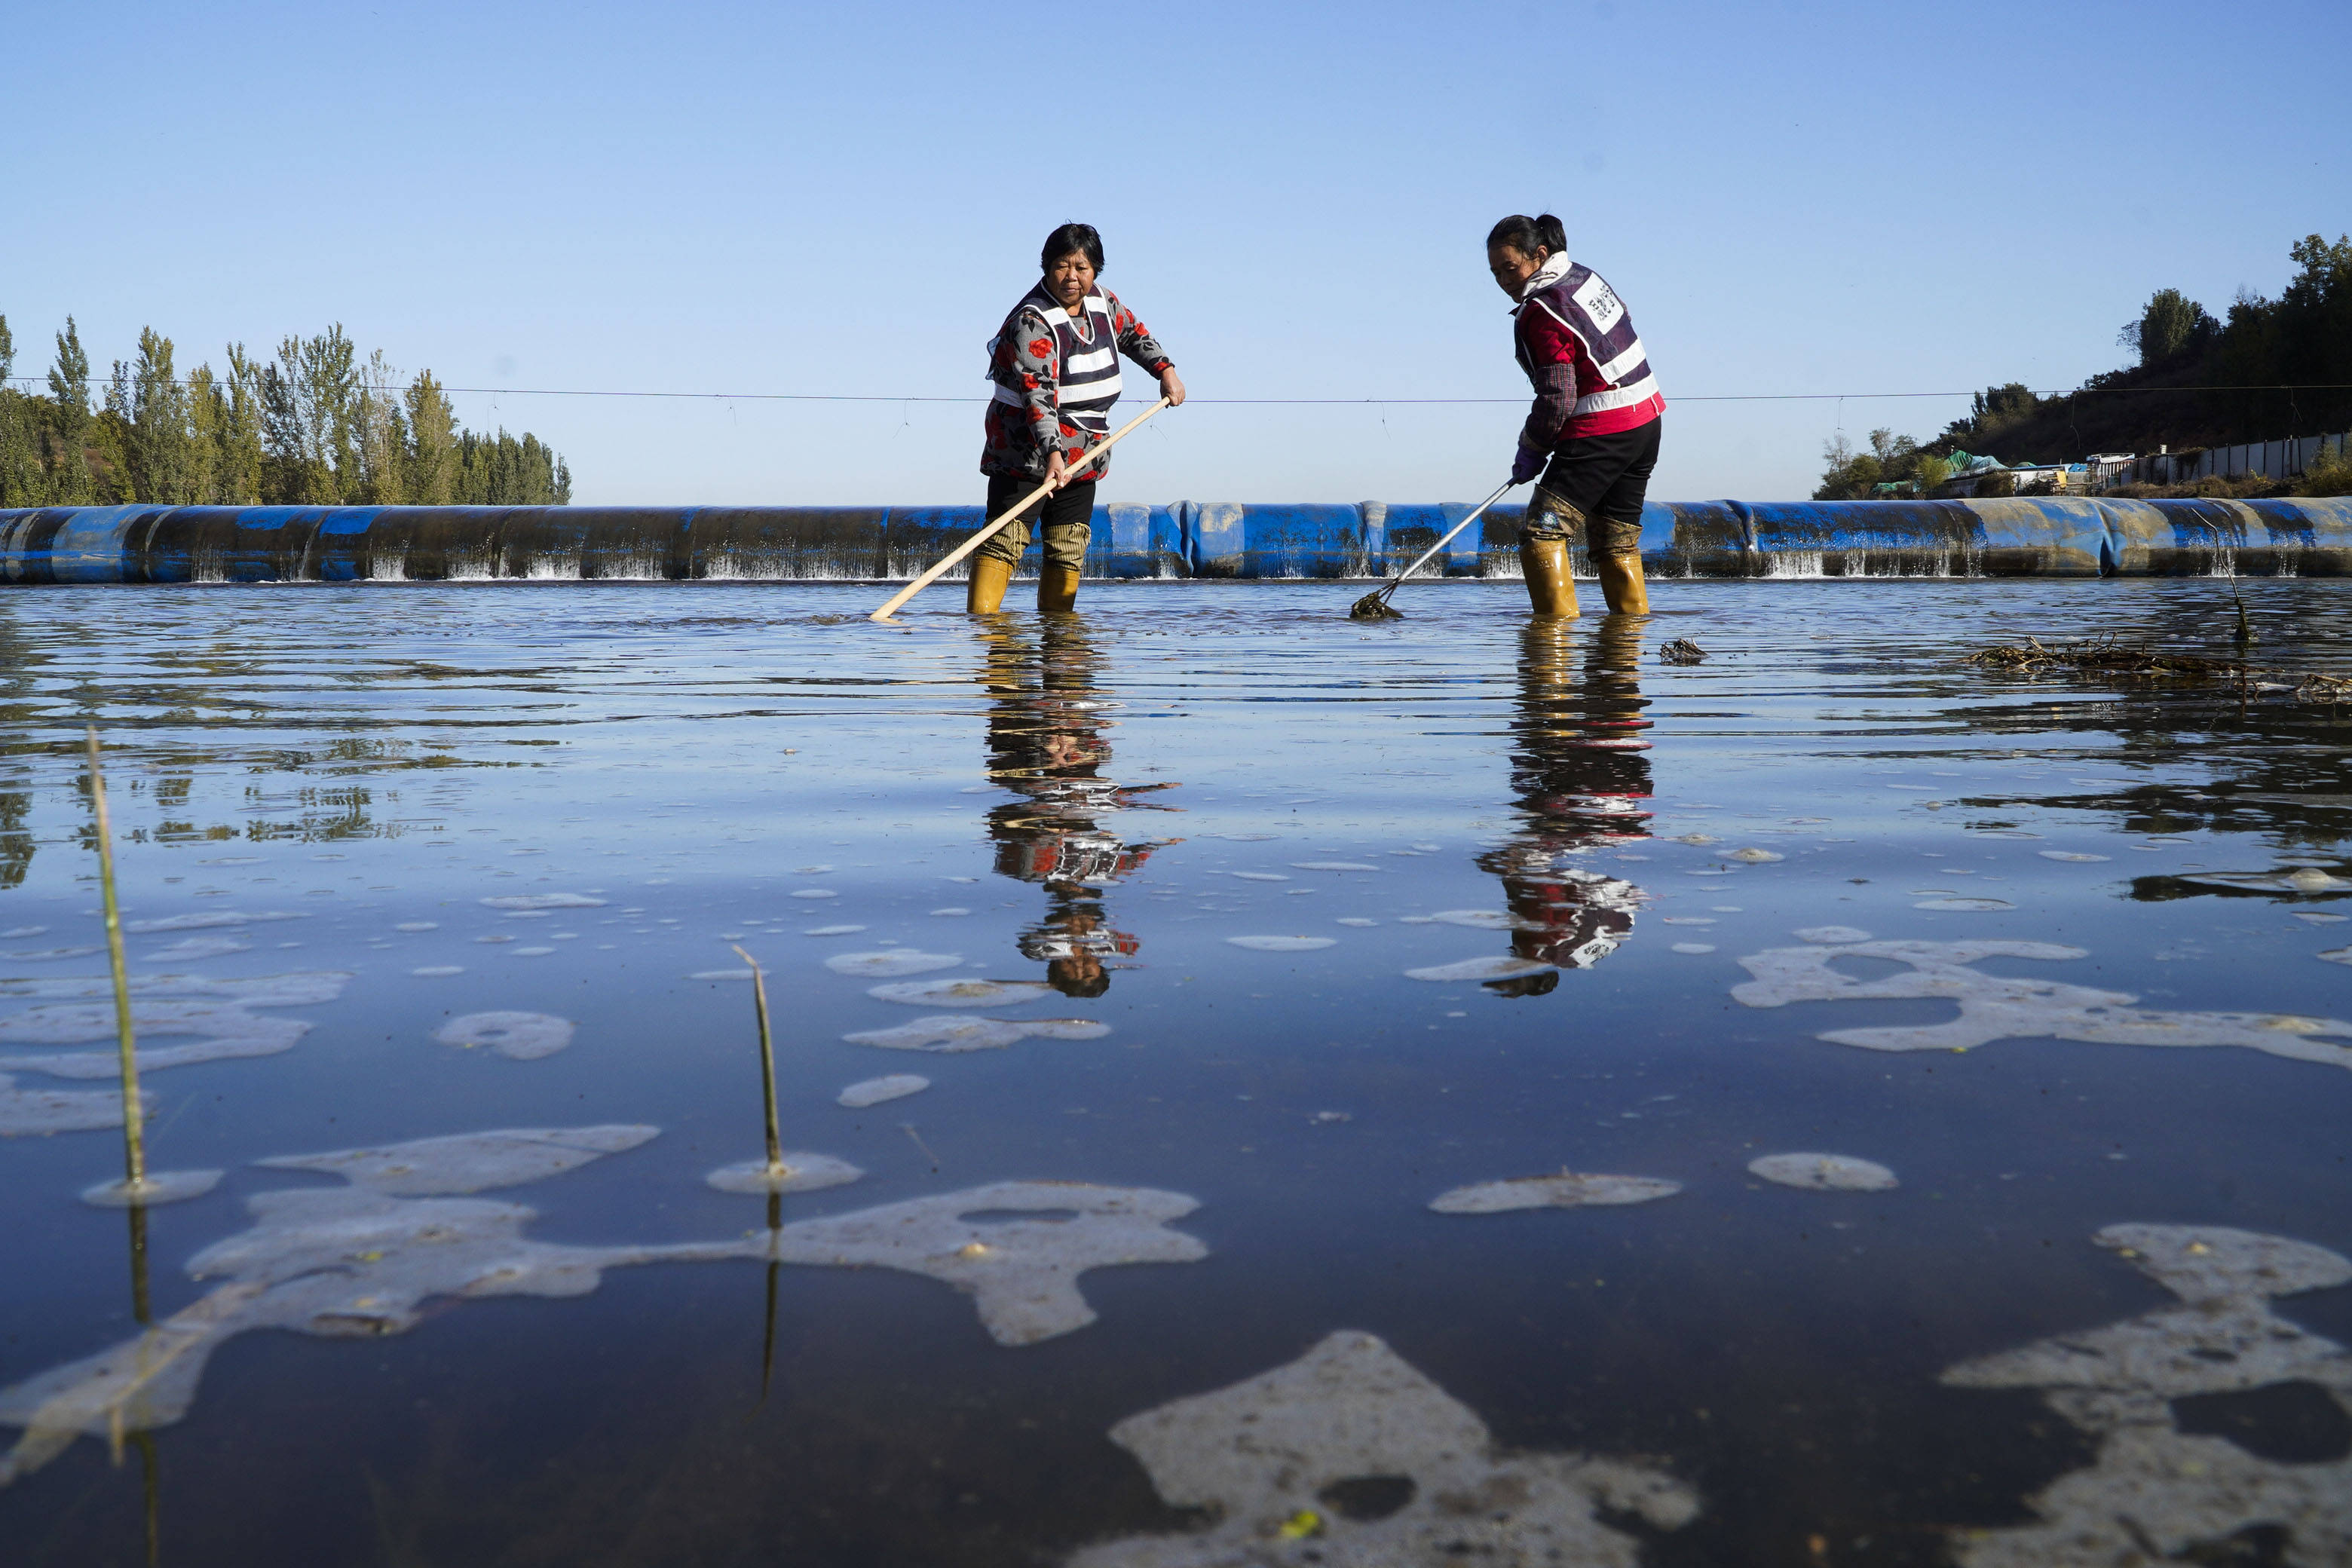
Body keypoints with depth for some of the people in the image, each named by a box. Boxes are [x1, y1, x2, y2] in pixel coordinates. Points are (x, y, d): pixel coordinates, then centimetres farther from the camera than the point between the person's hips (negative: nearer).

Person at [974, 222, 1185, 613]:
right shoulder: (1032, 322, -18)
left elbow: (1133, 333, 28)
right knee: (1005, 540, -14)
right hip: (1029, 451, -7)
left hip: (1082, 455, 7)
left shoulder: (1102, 301, 6)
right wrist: (1052, 453, -39)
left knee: (1070, 551, 6)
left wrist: (1166, 371, 17)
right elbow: (1038, 394, -29)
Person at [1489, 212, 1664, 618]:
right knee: (1615, 542, 17)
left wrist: (1530, 450, -4)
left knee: (1541, 533, -13)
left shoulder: (1540, 312, -17)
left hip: (1601, 433, -10)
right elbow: (1624, 325, 23)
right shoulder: (1585, 275, 10)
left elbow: (1558, 399, -19)